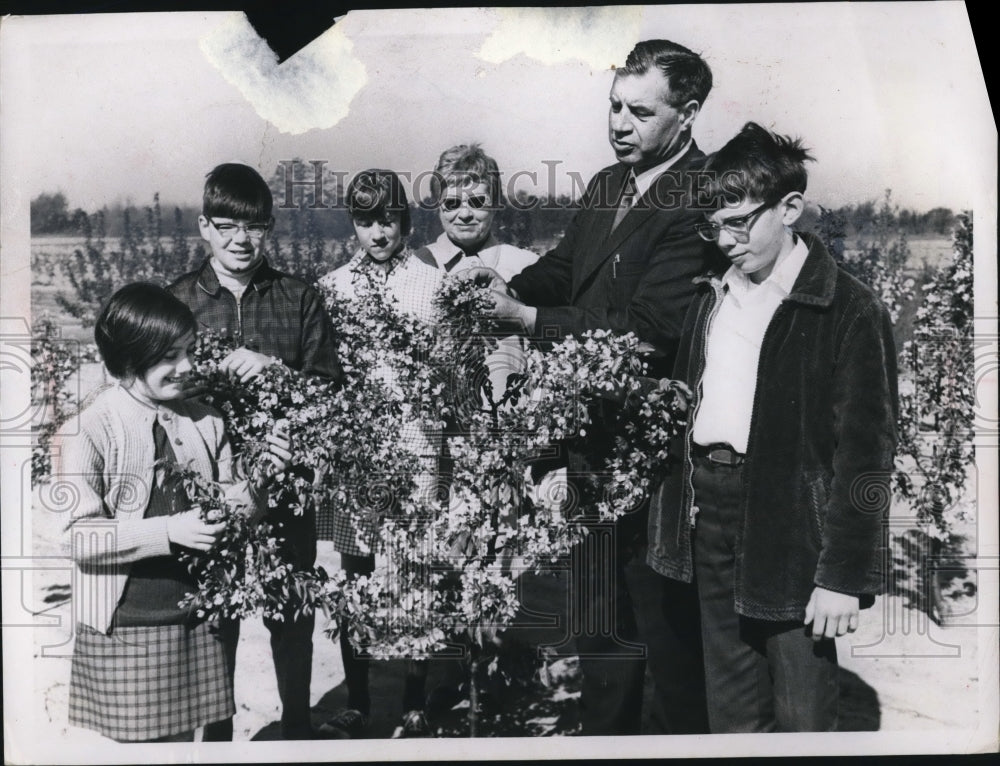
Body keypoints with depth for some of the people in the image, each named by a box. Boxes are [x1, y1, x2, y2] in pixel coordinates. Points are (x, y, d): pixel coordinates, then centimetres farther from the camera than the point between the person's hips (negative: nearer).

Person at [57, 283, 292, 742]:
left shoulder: (204, 423, 3)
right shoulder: (88, 431, -10)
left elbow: (231, 508, 10)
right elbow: (77, 537, -15)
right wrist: (168, 532, -24)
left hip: (194, 619, 4)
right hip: (123, 629, -4)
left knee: (182, 738, 14)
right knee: (133, 741, 8)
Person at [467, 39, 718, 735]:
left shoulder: (701, 201, -17)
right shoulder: (607, 185, 10)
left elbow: (647, 326, -23)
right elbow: (563, 267, 14)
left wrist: (528, 318, -19)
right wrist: (511, 285, -7)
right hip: (592, 430, 8)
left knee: (667, 617, 7)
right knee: (601, 606, 21)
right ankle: (605, 729, 39)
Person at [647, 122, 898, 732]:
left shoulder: (850, 310, -9)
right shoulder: (711, 297, 10)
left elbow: (865, 450, -11)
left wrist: (844, 575, -13)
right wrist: (674, 516, 6)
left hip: (791, 531, -5)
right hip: (709, 509, 6)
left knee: (804, 717, 5)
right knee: (734, 709, 18)